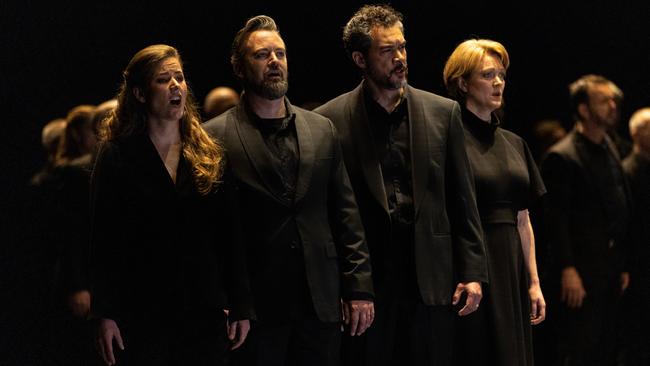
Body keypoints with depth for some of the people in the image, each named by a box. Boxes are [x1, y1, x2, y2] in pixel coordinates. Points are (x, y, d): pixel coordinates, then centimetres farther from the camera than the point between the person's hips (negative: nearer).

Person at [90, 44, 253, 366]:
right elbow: (103, 241, -2)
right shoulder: (117, 156, 1)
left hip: (205, 312, 3)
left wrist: (241, 307, 4)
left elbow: (229, 236, 8)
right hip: (141, 313, -2)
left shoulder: (210, 156, 9)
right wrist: (104, 315, -8)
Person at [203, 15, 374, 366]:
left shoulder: (321, 129, 12)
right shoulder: (215, 137, -2)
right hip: (255, 307, -4)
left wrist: (359, 288, 4)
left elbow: (345, 214, 10)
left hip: (320, 305, 4)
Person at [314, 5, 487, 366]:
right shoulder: (330, 120, 0)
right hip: (364, 282, -2)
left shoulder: (443, 113, 8)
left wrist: (472, 272, 4)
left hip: (430, 281, 2)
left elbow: (463, 200, 9)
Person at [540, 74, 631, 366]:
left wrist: (622, 265, 12)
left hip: (609, 270, 8)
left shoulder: (609, 148, 13)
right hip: (580, 270, -8)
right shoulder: (562, 157, -12)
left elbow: (620, 210, 15)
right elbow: (556, 219, -15)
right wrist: (568, 271, -19)